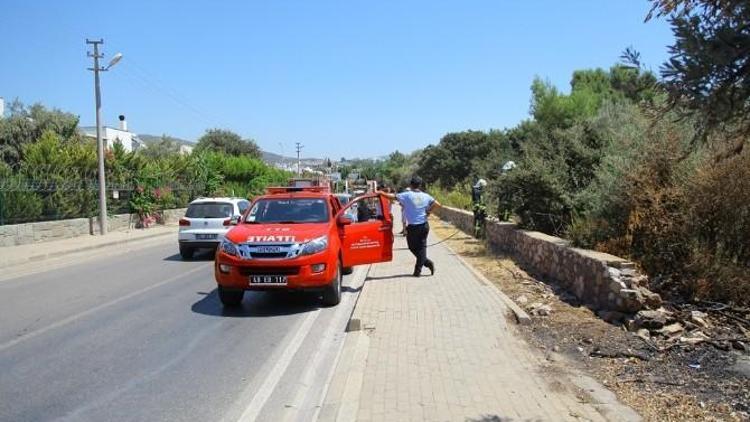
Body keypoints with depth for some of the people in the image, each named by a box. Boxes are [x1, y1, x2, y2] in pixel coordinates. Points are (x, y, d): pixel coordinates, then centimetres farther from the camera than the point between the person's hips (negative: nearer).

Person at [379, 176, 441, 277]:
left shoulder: (407, 195, -10)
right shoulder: (425, 196, 1)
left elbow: (393, 196, -11)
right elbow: (437, 204, 0)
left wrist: (381, 193, 3)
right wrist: (428, 211, 10)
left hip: (413, 227, -4)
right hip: (424, 225, 4)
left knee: (413, 247, 11)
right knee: (422, 246, 11)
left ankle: (427, 262, 1)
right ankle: (418, 270, 8)